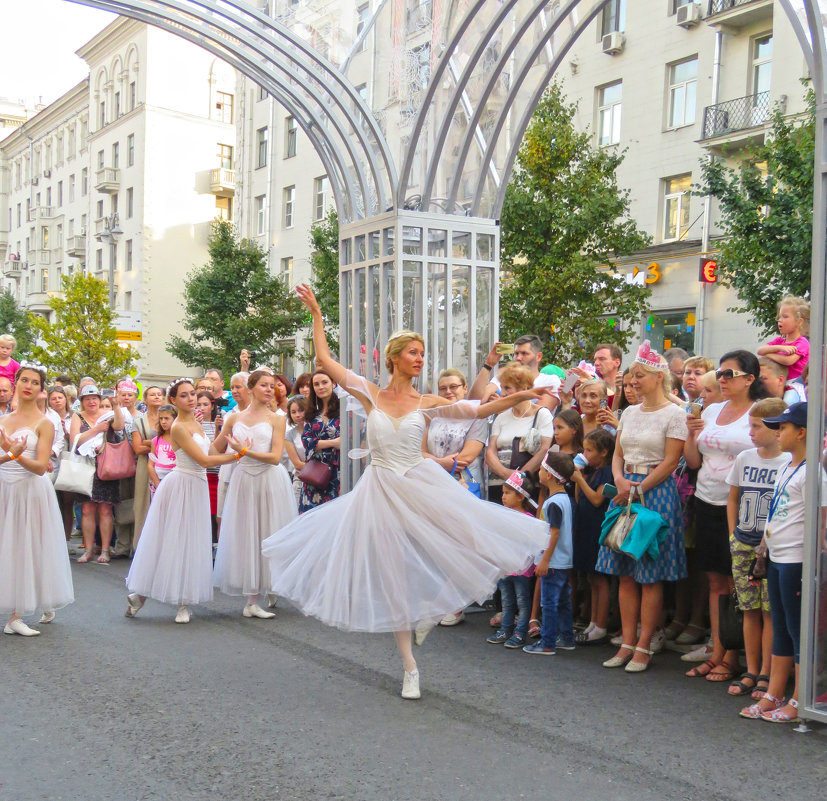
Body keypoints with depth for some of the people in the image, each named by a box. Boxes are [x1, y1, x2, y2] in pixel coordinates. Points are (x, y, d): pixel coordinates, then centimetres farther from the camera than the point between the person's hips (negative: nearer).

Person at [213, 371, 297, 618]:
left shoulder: (276, 419, 1)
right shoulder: (235, 418, 9)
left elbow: (276, 457, -9)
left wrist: (247, 451, -17)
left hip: (270, 480, -2)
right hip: (244, 480, 2)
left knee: (268, 534, 0)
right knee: (245, 536, 3)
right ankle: (252, 600, 10)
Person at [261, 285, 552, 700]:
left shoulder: (426, 403, 3)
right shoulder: (371, 395, 1)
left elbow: (479, 410, -1)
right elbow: (325, 361, 1)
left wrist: (519, 397, -10)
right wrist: (316, 315, 2)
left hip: (421, 487, 1)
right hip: (381, 491, 0)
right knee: (392, 577, 5)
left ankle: (429, 611, 21)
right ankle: (410, 667, 17)